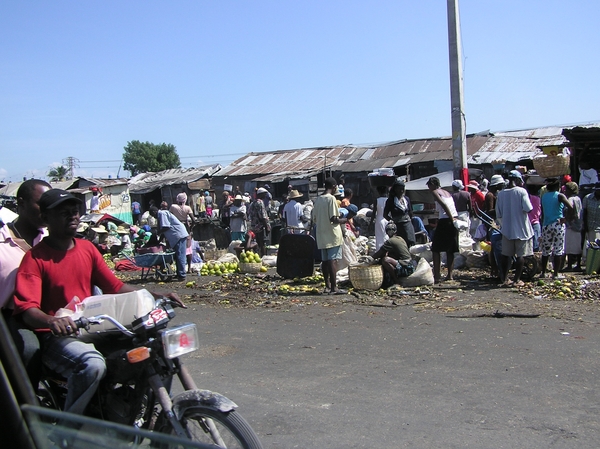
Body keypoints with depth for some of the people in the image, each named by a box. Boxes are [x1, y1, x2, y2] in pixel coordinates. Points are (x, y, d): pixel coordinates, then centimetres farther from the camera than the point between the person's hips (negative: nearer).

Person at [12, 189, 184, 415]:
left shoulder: (87, 248, 11)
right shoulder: (35, 258, -7)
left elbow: (115, 286, 10)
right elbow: (27, 309, -18)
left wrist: (154, 296, -5)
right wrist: (52, 321, -41)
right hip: (56, 337, -6)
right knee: (93, 364, -35)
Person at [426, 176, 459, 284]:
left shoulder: (435, 192, -1)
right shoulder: (447, 193, 22)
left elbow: (444, 205, -15)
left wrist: (451, 219, -18)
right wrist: (453, 219, 10)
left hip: (444, 221, -7)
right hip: (454, 220, 8)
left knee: (436, 250, -2)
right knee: (450, 250, 15)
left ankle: (436, 276, -7)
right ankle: (449, 275, 16)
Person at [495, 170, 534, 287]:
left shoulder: (501, 193, 2)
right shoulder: (521, 191, -10)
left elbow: (498, 214, 6)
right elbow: (528, 209, -17)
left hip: (507, 229, 4)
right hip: (521, 229, -4)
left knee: (506, 254, 10)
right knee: (521, 255, 5)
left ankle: (505, 279, 11)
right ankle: (517, 280, 6)